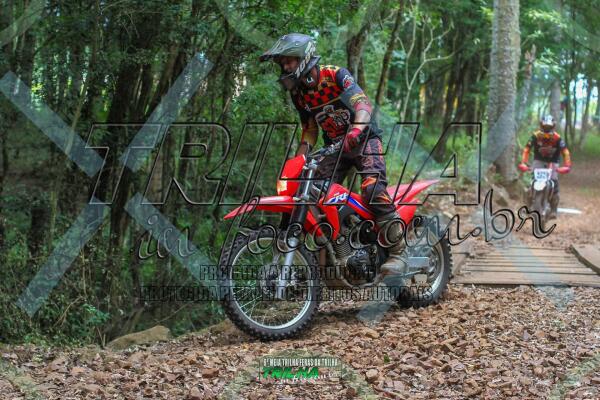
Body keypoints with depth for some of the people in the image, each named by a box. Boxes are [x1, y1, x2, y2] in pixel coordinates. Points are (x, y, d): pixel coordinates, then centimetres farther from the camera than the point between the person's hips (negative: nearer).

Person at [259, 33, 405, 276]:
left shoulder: (336, 75, -14)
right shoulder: (298, 92, 5)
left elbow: (363, 103, -27)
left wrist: (356, 130, -47)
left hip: (364, 139, -7)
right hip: (335, 147, 7)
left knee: (374, 191, -27)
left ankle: (397, 254, -23)